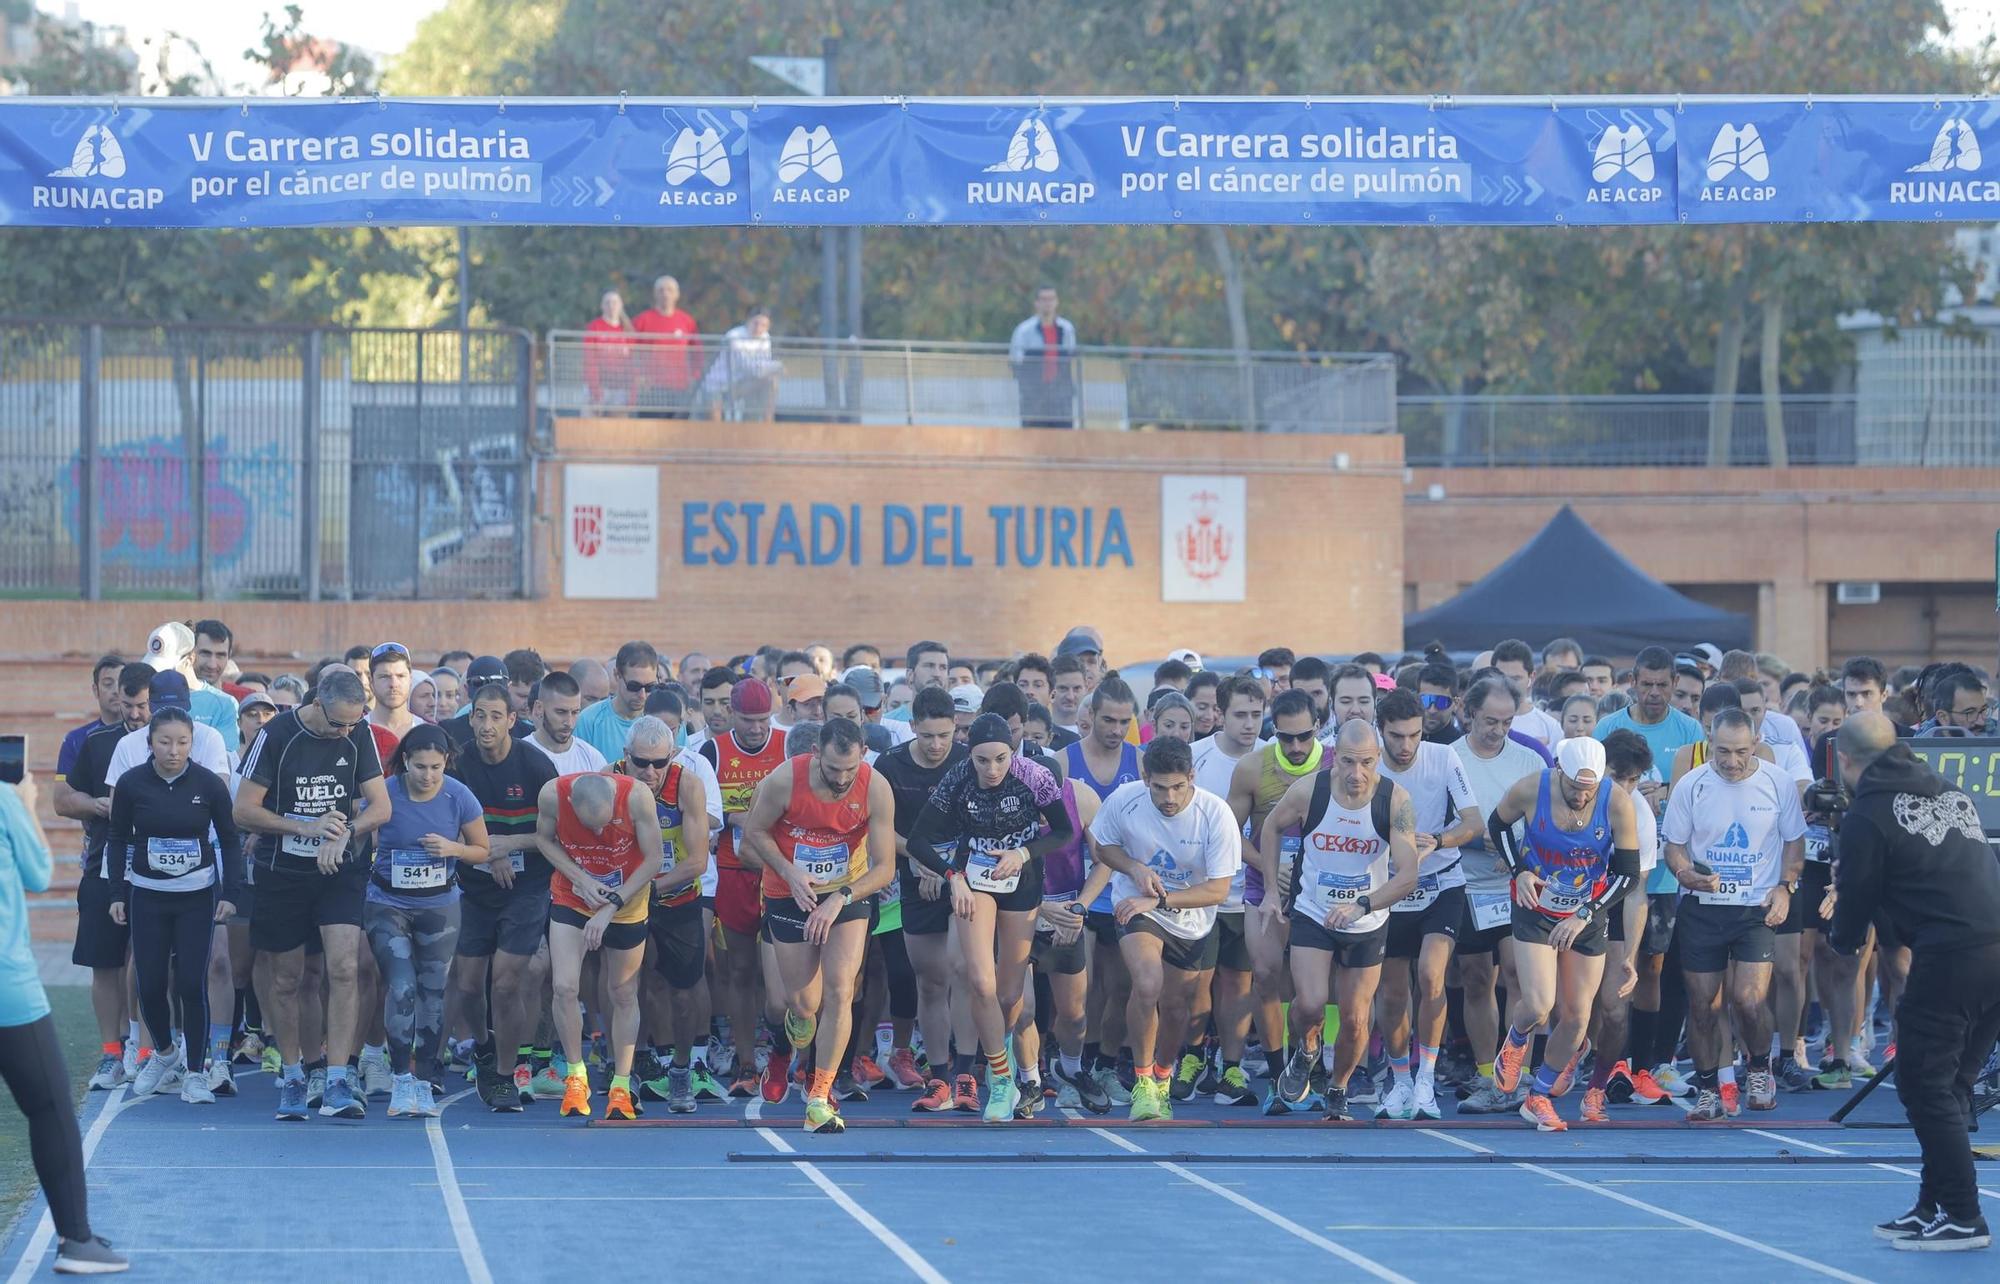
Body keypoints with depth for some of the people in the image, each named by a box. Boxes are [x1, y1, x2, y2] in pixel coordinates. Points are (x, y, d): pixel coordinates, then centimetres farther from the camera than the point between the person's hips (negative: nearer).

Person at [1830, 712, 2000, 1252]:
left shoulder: (1867, 816, -4)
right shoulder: (1948, 791, 18)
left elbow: (1856, 896, 1)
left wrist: (1844, 939, 24)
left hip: (1950, 958, -8)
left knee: (1923, 1086, 2)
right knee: (1951, 1084, 16)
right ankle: (1935, 1206, 20)